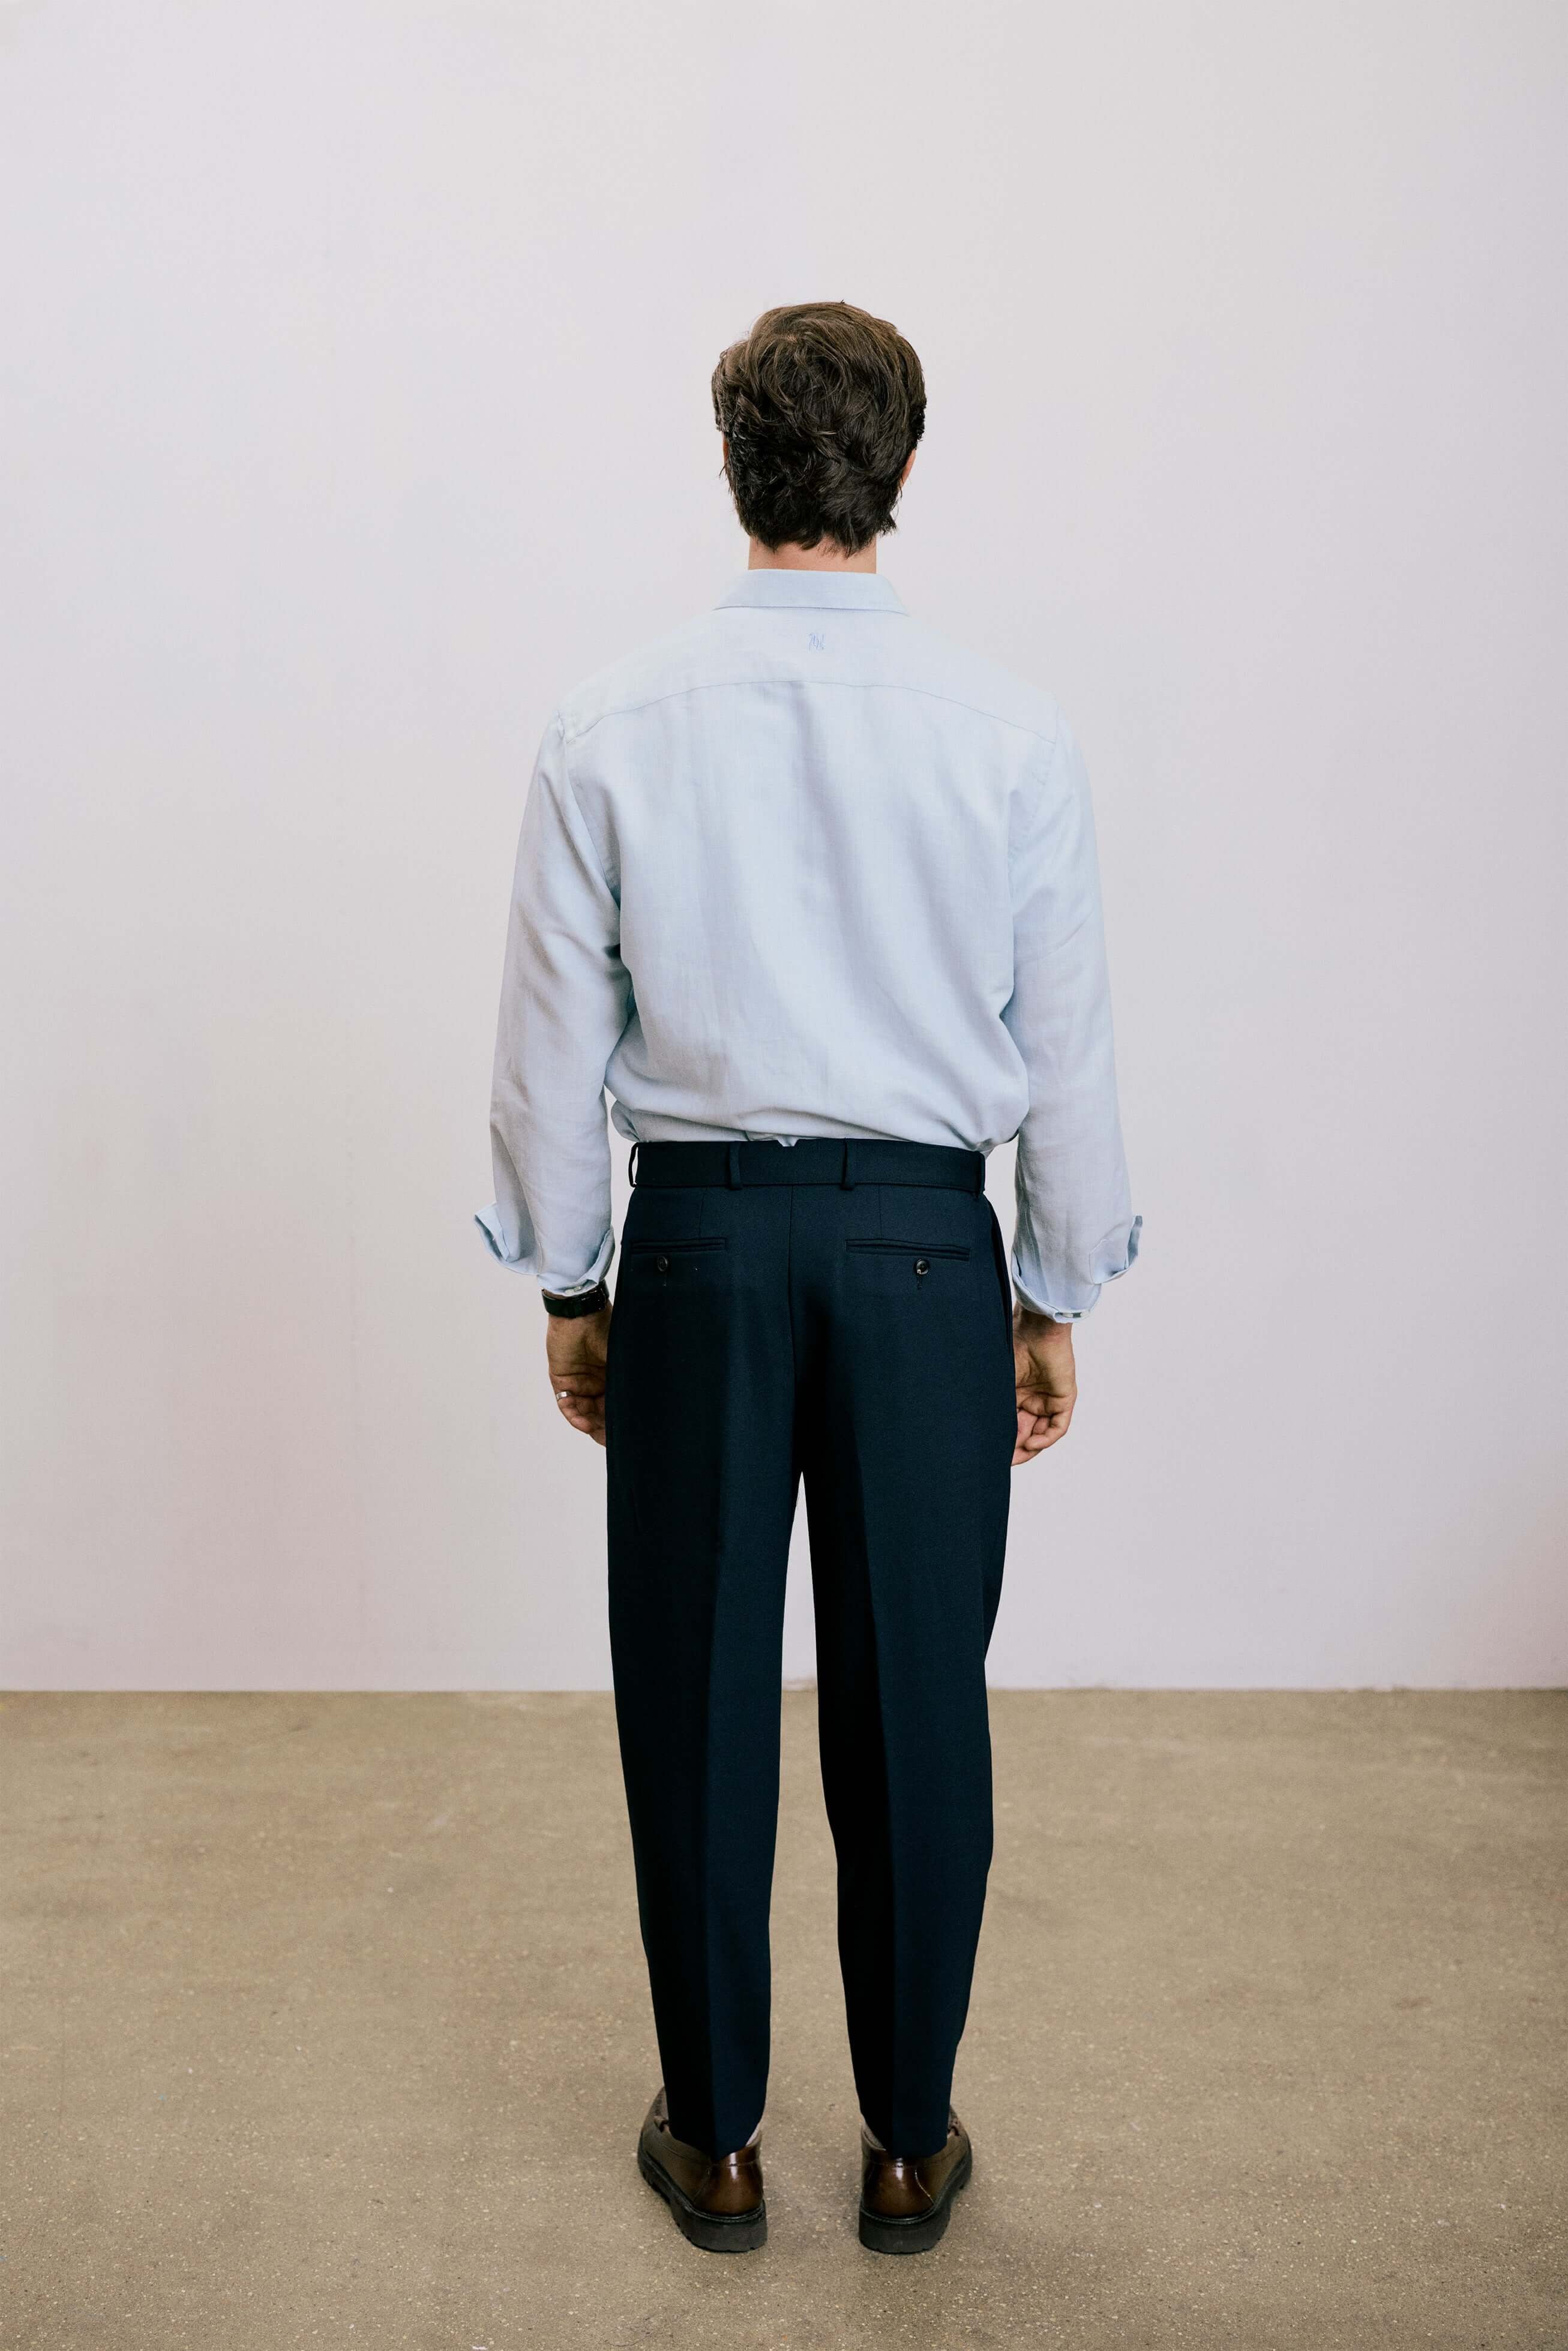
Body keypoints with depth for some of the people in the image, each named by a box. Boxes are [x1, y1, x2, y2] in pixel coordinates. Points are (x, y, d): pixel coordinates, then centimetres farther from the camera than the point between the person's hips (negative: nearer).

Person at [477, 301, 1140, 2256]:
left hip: (698, 1239, 0)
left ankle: (713, 2137, 29)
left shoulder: (611, 729, -3)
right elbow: (1065, 1049, 0)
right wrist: (1056, 1301, 10)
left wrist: (566, 1286, 11)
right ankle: (911, 2142, 29)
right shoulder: (1007, 732, -4)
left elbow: (553, 1042, 0)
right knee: (914, 1703, 12)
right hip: (926, 1244, 0)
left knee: (696, 1702, 12)